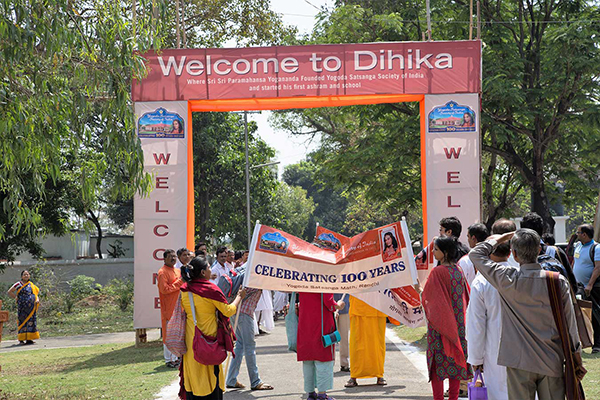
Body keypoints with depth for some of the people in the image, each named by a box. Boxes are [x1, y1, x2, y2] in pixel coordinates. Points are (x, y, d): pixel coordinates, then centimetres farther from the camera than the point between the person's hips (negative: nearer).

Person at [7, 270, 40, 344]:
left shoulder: (32, 285, 14)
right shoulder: (19, 284, 1)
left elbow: (36, 294, 18)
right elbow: (10, 292, 2)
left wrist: (37, 300, -2)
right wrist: (16, 298, -4)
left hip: (31, 307, 4)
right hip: (22, 307, -4)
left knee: (31, 321, 2)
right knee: (22, 321, -5)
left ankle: (29, 339, 7)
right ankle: (21, 339, -1)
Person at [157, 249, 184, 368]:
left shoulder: (177, 271, 15)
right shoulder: (162, 272, -11)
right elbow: (164, 289, -19)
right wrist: (178, 283, -18)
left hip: (178, 307, 8)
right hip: (168, 308, -8)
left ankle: (175, 357, 21)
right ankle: (168, 360, 2)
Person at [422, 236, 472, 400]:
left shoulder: (437, 272, -17)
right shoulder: (458, 270, 4)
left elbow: (427, 296, -12)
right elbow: (466, 296, 14)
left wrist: (418, 288, 7)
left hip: (439, 324, -6)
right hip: (457, 322, 6)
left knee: (438, 360, 1)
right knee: (455, 359, 11)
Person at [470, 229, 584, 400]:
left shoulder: (508, 280, -12)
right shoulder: (558, 282, -6)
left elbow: (476, 254, 0)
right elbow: (570, 324, 1)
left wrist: (499, 239, 14)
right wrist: (576, 362, 11)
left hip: (520, 362, -2)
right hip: (552, 363, 2)